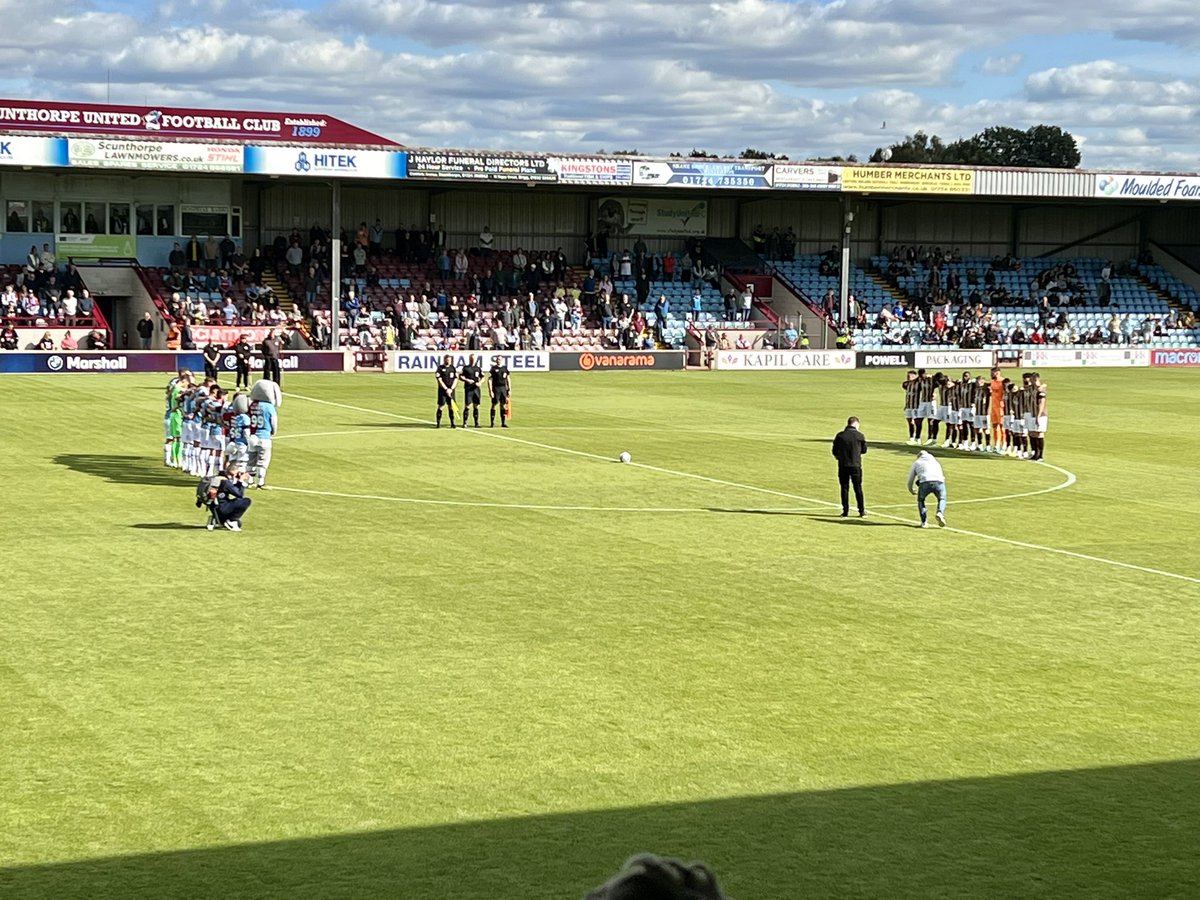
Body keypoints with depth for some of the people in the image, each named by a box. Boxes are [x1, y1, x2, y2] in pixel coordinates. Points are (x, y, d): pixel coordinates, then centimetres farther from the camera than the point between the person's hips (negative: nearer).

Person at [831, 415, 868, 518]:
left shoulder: (840, 435, -4)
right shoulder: (859, 435, -6)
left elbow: (834, 451, 1)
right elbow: (864, 450, 6)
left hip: (843, 466, 1)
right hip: (856, 466, -1)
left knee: (844, 488, 8)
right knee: (858, 488, 7)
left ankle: (845, 511, 8)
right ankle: (862, 511, 9)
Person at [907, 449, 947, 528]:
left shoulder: (916, 463, 30)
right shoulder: (935, 461, 37)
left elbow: (910, 481, 33)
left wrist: (912, 491, 51)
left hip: (925, 483, -1)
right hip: (939, 481, 1)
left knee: (921, 500, 25)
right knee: (942, 499, 25)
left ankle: (924, 522, 10)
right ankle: (940, 512, -6)